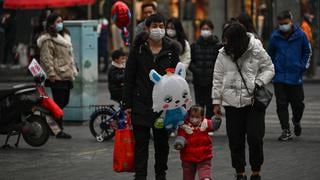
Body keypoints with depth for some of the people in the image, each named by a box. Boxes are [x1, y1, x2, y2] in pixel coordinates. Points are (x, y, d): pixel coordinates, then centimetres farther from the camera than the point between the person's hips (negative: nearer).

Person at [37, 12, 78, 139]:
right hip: (57, 77, -9)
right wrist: (51, 74, -18)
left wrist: (73, 70, 20)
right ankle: (59, 130, -3)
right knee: (59, 103, -7)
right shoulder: (48, 40, -10)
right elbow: (46, 59, -14)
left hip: (67, 75, 9)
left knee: (64, 102, 11)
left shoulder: (64, 36, 18)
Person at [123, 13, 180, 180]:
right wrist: (127, 104, -5)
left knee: (162, 142, 11)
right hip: (141, 104, -2)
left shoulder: (171, 49, 3)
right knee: (141, 143, -2)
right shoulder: (138, 48, -1)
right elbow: (129, 77, 0)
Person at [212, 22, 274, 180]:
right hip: (232, 103, 2)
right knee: (235, 140, 5)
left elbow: (269, 69, 5)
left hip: (254, 101, -2)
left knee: (255, 138, -5)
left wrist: (258, 83, -12)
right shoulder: (223, 54, 2)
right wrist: (216, 101, 5)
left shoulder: (257, 51, -5)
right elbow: (218, 80, 7)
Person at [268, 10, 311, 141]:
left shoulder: (300, 35, -3)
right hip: (279, 77, 1)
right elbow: (270, 54, 15)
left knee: (298, 104, 7)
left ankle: (296, 121, 38)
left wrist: (303, 66, 5)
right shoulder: (274, 36, 0)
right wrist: (273, 68, 10)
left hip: (295, 77, -1)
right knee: (281, 105, -2)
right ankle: (286, 131, 5)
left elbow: (307, 52, 11)